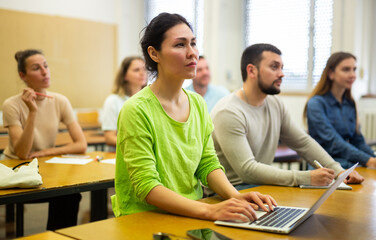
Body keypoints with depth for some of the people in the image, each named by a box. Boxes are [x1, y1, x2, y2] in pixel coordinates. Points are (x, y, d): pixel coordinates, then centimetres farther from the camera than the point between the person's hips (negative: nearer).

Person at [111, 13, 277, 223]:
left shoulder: (198, 103, 6)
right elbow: (146, 186, -20)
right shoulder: (137, 110, -15)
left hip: (191, 216, 6)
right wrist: (210, 211, -29)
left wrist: (235, 195, -13)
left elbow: (208, 163, 6)